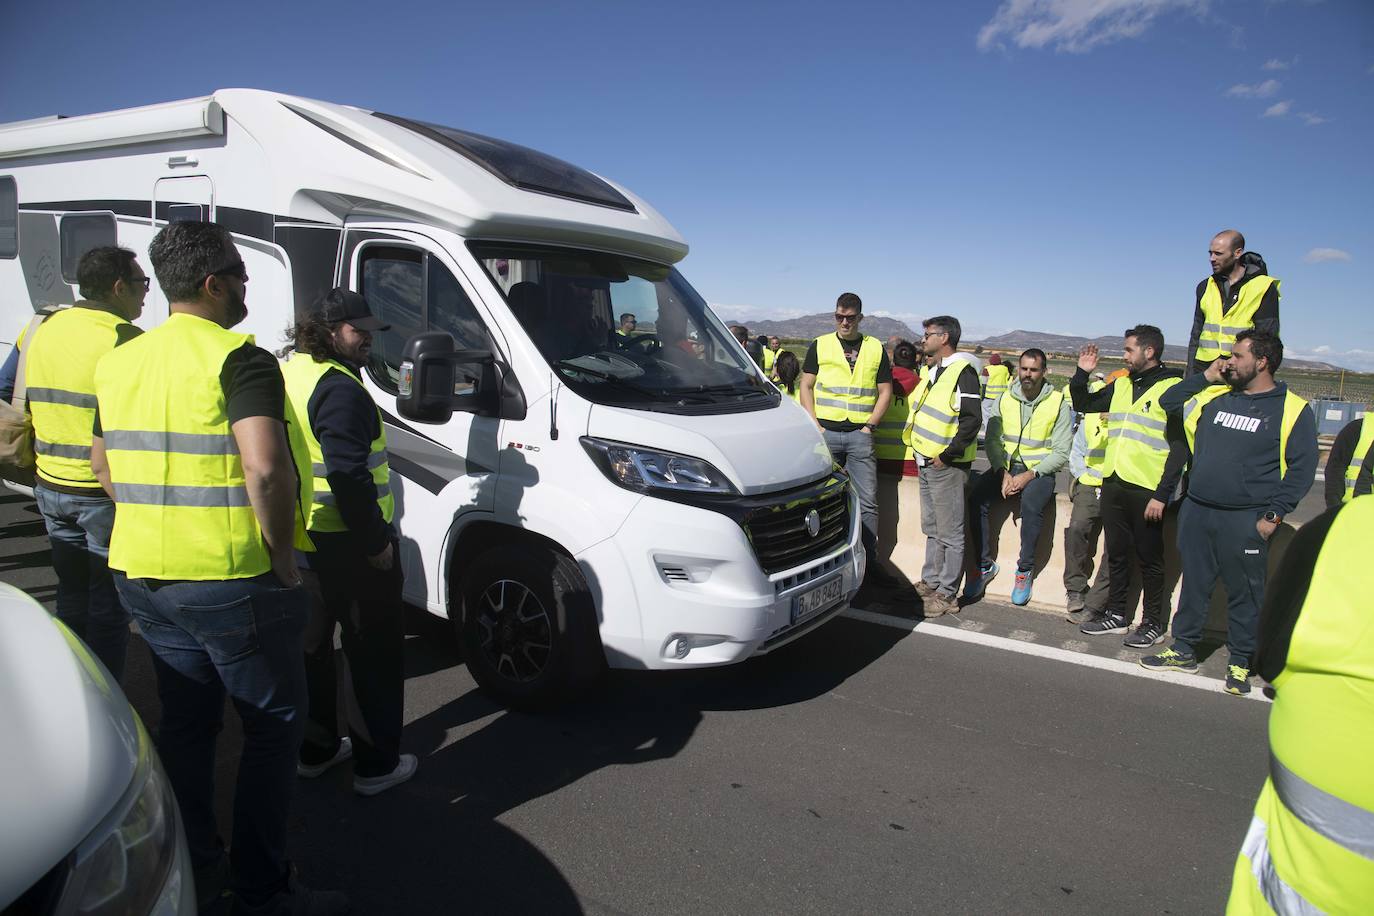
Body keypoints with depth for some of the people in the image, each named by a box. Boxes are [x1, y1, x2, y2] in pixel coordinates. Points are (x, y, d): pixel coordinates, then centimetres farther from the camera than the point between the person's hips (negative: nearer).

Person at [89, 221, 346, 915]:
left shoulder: (118, 362, 10)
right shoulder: (238, 359, -16)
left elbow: (103, 466, 19)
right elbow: (265, 468, -29)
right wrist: (284, 557, -18)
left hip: (143, 575, 8)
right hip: (233, 580, -8)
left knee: (184, 723, 21)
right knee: (273, 727, 7)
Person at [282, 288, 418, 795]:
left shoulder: (287, 374, 14)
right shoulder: (339, 389, -18)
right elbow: (349, 477, -25)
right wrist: (376, 543, -19)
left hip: (298, 540, 10)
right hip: (347, 544, -10)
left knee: (312, 645, 20)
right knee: (375, 653, 3)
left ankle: (314, 749, 34)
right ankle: (376, 764, 12)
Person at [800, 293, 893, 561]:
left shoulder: (875, 348, 9)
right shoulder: (820, 345, 7)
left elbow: (885, 391, 10)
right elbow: (806, 387, 7)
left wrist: (870, 425, -2)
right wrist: (815, 425, -3)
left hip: (859, 433, 0)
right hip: (826, 431, 0)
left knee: (867, 502, -1)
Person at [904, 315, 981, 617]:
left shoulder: (962, 371, -14)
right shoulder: (933, 371, 15)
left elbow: (972, 420, -21)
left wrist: (947, 455, -19)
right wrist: (921, 451, 15)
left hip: (946, 465, -10)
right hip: (927, 462, 10)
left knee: (950, 533, -1)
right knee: (931, 529, 18)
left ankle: (947, 595, 5)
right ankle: (929, 583, 29)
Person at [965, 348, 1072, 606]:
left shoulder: (1059, 403, -5)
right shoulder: (1004, 400, 4)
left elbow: (1061, 452, -7)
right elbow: (992, 440, 1)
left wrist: (1030, 475, -17)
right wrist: (1003, 473, -14)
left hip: (1039, 470, -3)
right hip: (1005, 466, 3)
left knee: (1031, 505, -34)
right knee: (976, 497, -24)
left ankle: (1025, 569, -14)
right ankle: (984, 566, -10)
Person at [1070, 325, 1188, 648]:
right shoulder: (1121, 385, 11)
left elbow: (1179, 448, -11)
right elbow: (1083, 404, 24)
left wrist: (1162, 494, -16)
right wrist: (1083, 373, 6)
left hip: (1146, 489, -6)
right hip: (1113, 484, 6)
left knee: (1149, 558, 5)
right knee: (1116, 554, 15)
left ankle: (1153, 623, 18)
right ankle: (1116, 613, 28)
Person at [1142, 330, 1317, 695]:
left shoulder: (1292, 409, -4)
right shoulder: (1214, 396, 10)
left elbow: (1302, 468, -5)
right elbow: (1168, 402, 19)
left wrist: (1273, 515, -11)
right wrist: (1206, 377, 7)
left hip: (1246, 521, -4)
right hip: (1196, 511, 5)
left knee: (1245, 593, 6)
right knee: (1193, 585, 13)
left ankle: (1240, 664, 21)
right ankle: (1183, 650, 26)